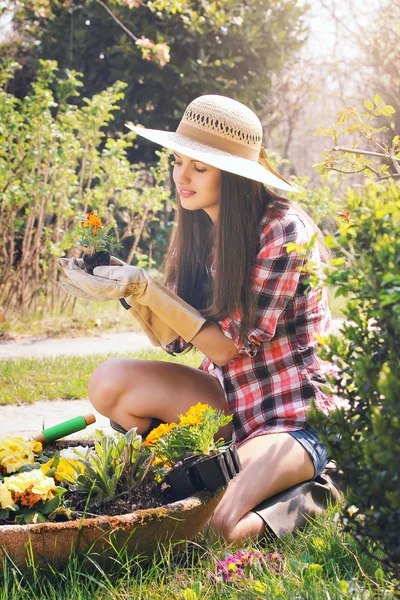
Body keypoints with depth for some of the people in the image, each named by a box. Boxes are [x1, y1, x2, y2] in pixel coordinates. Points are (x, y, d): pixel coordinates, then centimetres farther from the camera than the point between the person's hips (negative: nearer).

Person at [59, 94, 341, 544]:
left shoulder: (284, 230, -19)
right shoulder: (199, 227, 3)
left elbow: (231, 345, -19)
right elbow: (172, 337, 1)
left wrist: (143, 287, -24)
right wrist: (129, 288, -17)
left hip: (295, 416, -7)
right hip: (230, 398, 7)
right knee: (110, 381, -14)